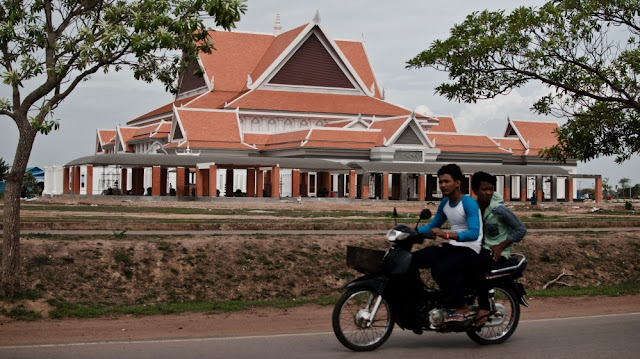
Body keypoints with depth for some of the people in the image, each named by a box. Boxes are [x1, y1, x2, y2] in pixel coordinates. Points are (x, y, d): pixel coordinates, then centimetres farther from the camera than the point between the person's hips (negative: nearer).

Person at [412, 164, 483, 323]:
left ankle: (463, 309, -19)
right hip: (451, 247, 8)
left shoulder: (468, 203, -14)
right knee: (412, 260, -8)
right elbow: (433, 226, 22)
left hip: (469, 249, -8)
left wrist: (446, 234, -37)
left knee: (439, 270, -33)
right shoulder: (445, 203, 11)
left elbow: (474, 233, -26)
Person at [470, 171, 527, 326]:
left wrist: (501, 246, -14)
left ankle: (484, 307, -23)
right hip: (481, 248, 7)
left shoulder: (499, 210, -13)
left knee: (476, 266, -34)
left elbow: (521, 230, -8)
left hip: (497, 251, -7)